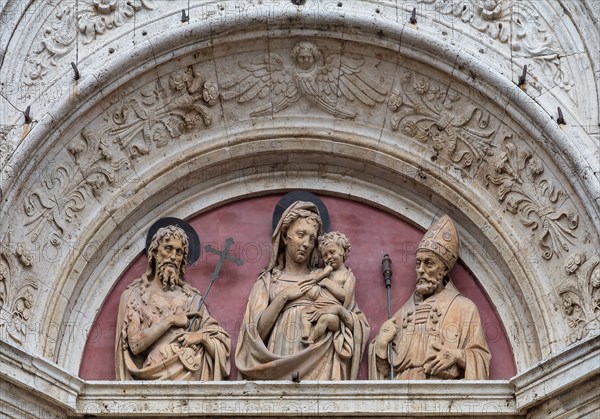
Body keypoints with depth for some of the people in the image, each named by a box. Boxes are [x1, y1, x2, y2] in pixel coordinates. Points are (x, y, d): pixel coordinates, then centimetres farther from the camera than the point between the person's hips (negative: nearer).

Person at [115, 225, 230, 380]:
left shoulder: (192, 298, 17)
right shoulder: (134, 295, 11)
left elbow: (221, 346, 15)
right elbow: (135, 344, -3)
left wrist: (201, 336, -4)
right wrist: (170, 320, -3)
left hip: (191, 375, 2)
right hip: (157, 376, -2)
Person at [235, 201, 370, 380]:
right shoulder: (267, 281, 13)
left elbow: (360, 324, 14)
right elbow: (256, 332, 1)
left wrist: (339, 309, -4)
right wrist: (283, 297, -3)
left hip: (319, 361, 1)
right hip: (281, 361, -1)